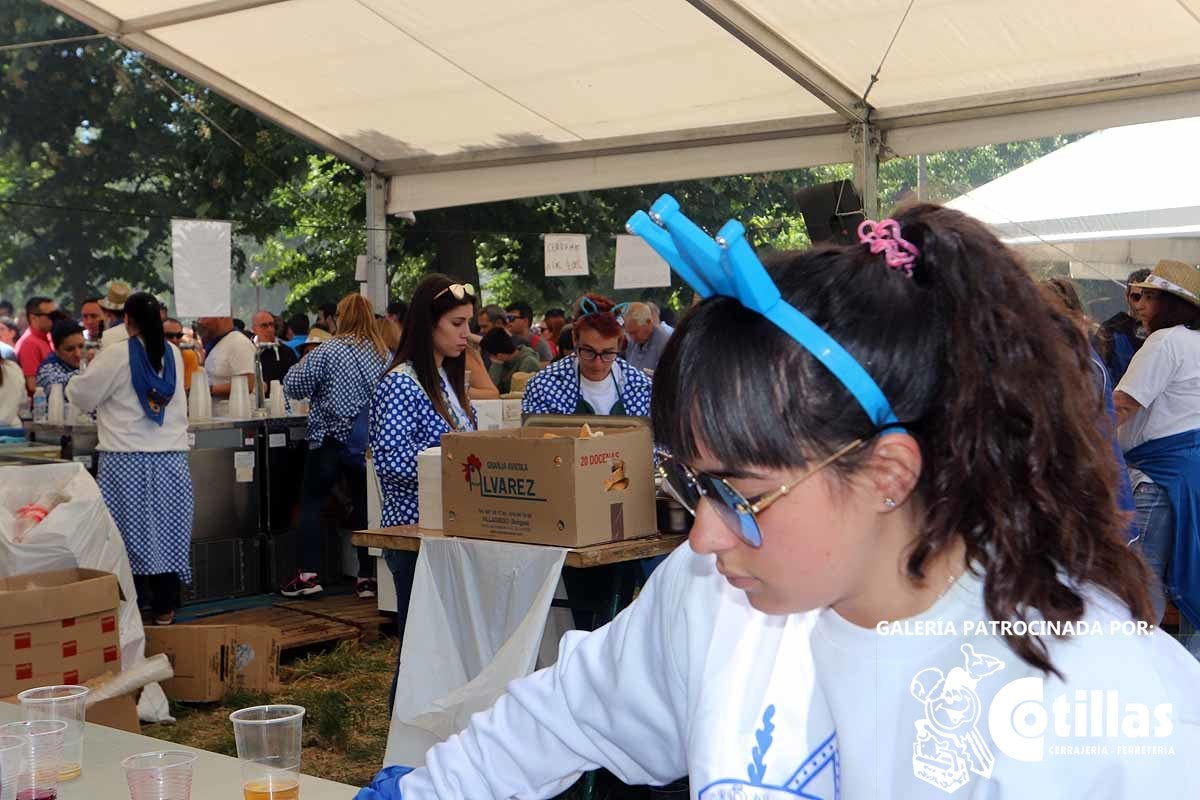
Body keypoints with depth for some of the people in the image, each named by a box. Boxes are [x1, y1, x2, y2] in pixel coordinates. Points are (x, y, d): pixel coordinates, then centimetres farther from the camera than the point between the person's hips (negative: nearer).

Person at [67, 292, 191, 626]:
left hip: (127, 458, -4)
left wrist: (83, 375, 23)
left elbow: (81, 396, 1)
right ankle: (164, 607, 11)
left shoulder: (115, 355, -8)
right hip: (171, 458, 4)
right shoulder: (173, 354, 6)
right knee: (167, 531, 7)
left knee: (131, 532, 2)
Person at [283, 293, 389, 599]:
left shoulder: (329, 351, -9)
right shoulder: (383, 353, 5)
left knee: (311, 502, 7)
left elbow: (293, 386, -6)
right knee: (364, 505, 9)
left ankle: (309, 574, 1)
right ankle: (367, 576, 9)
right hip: (370, 441, 4)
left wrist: (302, 363, 13)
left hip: (332, 438, -4)